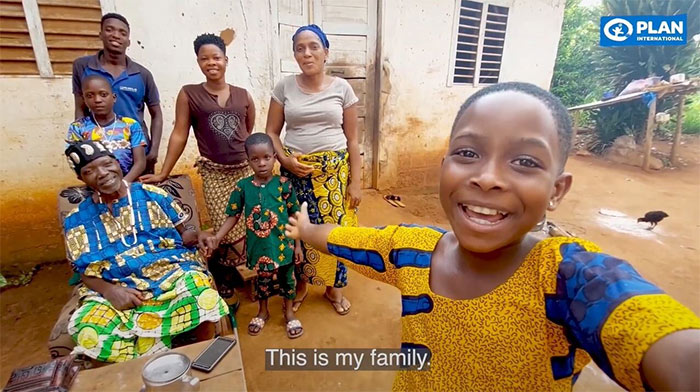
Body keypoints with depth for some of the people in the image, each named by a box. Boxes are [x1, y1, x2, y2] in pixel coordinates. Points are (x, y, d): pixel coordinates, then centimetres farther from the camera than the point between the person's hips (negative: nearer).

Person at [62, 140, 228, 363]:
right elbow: (86, 272, 8)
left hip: (172, 273, -1)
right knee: (87, 331, -29)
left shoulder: (153, 195, 6)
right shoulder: (77, 221, 8)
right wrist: (109, 290, -14)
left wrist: (198, 235, -15)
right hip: (117, 289, 2)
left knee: (197, 289, -35)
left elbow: (182, 234, 10)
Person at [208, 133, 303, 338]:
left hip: (283, 244, -1)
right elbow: (234, 215, -1)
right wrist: (217, 237, -12)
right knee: (262, 279, 21)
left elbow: (294, 216, -5)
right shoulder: (242, 186, -8)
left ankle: (289, 311, 42)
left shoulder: (283, 184, -11)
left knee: (286, 277, 17)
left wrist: (297, 244, -2)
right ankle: (263, 312, 48)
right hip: (258, 246, 1)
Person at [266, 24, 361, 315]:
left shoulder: (342, 88, 0)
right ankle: (301, 283, 34)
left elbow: (352, 139, 1)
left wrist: (356, 181, -3)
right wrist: (285, 160, -14)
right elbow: (271, 132, 5)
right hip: (296, 171, 1)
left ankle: (334, 287, 28)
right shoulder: (284, 87, 2)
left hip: (335, 171, 0)